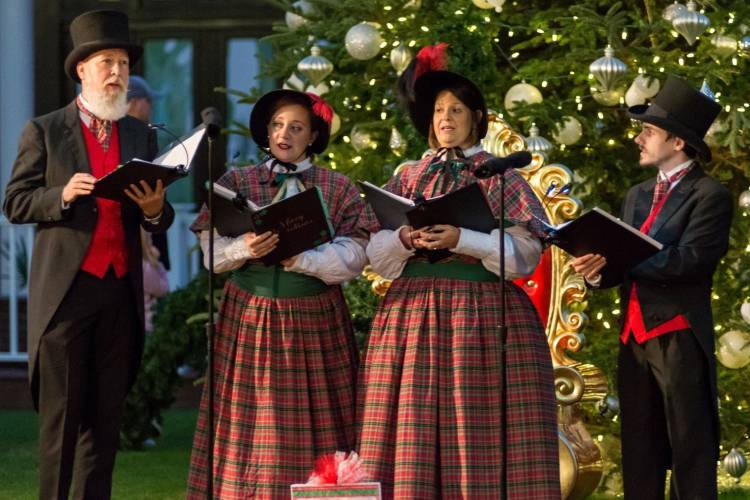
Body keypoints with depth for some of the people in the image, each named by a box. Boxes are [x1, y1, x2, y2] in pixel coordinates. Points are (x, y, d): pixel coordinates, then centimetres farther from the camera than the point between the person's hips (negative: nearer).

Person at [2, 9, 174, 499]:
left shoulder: (142, 136, 12)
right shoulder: (44, 131, 1)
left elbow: (159, 220, 13)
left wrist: (155, 210, -11)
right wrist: (63, 195, -19)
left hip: (122, 291, 4)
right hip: (66, 289, -4)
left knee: (105, 416, 7)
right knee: (62, 415, -2)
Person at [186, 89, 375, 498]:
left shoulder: (339, 188, 5)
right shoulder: (236, 182, 7)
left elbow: (354, 255, -7)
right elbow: (213, 251, -3)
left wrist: (302, 260, -23)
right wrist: (246, 248, -24)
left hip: (314, 322, 0)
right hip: (250, 319, 1)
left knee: (311, 427, 0)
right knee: (249, 428, -1)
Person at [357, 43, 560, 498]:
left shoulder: (500, 178, 5)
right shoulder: (408, 179, 16)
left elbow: (526, 250, -6)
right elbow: (376, 253, 10)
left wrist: (461, 240, -17)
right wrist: (405, 239, -11)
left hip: (483, 315, -3)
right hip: (412, 313, 3)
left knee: (479, 433, -7)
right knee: (414, 433, -2)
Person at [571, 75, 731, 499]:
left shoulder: (709, 196, -6)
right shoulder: (638, 196, 17)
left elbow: (690, 260, -19)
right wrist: (598, 270, -10)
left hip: (680, 338, -7)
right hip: (635, 336, 8)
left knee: (690, 451, -4)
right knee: (640, 452, 11)